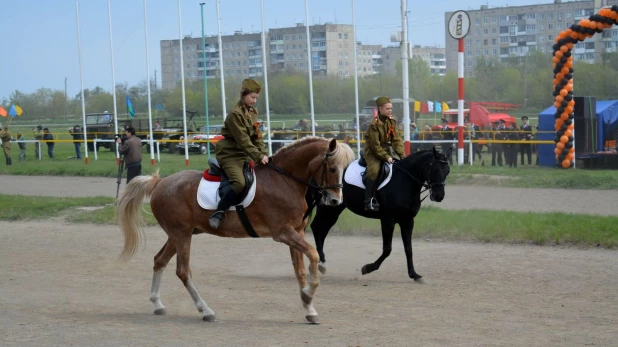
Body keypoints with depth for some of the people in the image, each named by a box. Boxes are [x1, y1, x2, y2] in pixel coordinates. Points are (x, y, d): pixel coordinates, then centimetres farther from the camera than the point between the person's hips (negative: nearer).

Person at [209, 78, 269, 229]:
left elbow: (257, 137, 9)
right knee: (239, 183, -30)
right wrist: (258, 157, -23)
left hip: (245, 155, 10)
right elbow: (243, 140, -21)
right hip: (230, 154, -10)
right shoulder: (235, 114, -15)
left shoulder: (252, 113, 13)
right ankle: (218, 213, -24)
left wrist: (264, 154, -6)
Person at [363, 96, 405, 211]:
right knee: (374, 170, -27)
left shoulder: (392, 121, -1)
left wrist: (402, 156, -12)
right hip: (373, 151, -7)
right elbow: (375, 145, -20)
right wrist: (386, 157, -22)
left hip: (386, 150, 7)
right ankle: (368, 201, -22)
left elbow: (397, 140, -2)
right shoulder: (374, 124, -20)